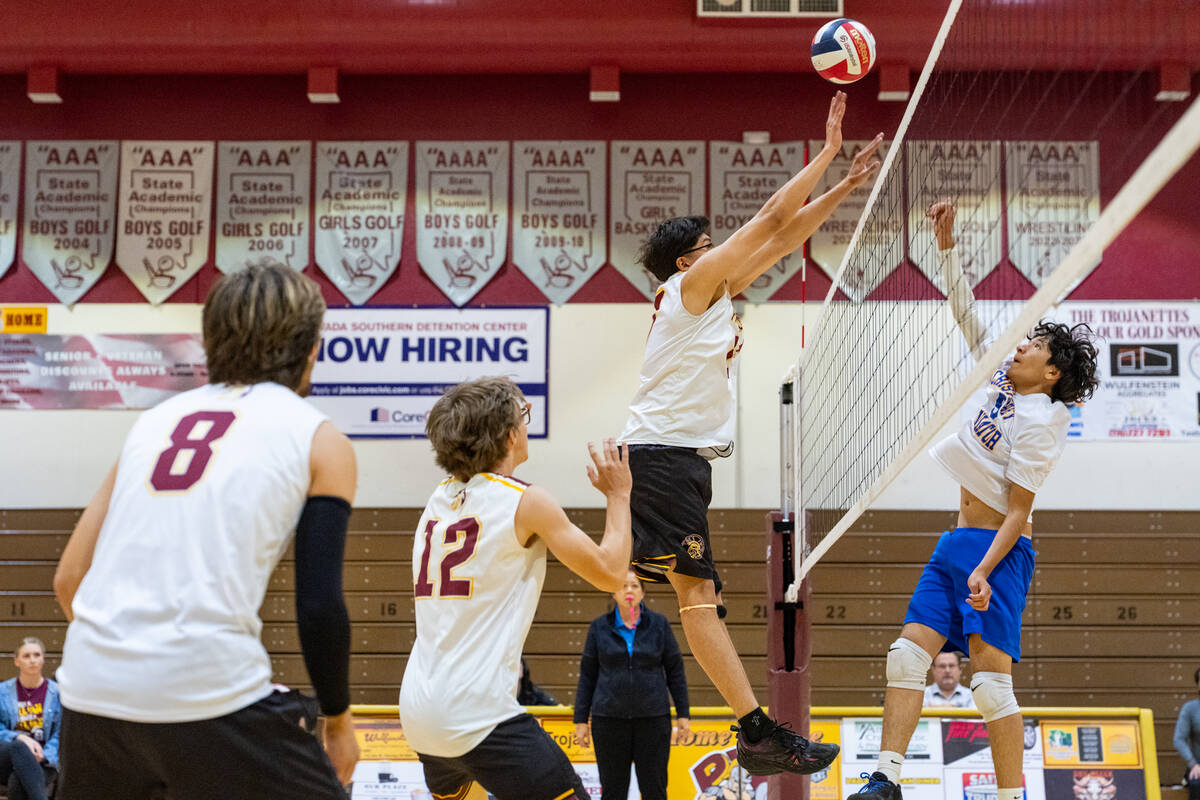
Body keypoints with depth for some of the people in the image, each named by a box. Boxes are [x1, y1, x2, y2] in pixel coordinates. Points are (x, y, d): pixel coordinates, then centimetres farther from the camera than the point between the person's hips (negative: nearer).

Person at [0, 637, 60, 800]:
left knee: (18, 783, -37)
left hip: (42, 762, -1)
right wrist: (20, 738, -16)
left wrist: (43, 755, -17)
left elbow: (60, 734, 2)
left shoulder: (56, 692, 4)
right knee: (18, 748, -38)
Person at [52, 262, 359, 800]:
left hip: (91, 691, 5)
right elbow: (318, 605, -1)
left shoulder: (157, 418, 19)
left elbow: (69, 580, 18)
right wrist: (338, 721, 12)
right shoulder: (318, 439, 6)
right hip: (210, 693, -5)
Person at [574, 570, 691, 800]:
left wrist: (683, 713, 3)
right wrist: (580, 719, 4)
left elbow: (675, 670, 7)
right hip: (609, 719, 0)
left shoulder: (659, 624, 3)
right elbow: (587, 675, 7)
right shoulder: (599, 627, 3)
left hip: (653, 719, 0)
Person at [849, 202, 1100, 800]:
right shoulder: (1001, 377, 10)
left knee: (991, 679, -14)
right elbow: (965, 312, 16)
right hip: (955, 543, 8)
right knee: (907, 653, -2)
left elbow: (1018, 511, -15)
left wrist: (984, 571, -24)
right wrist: (947, 246, 11)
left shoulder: (1040, 421, -11)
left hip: (998, 550, -8)